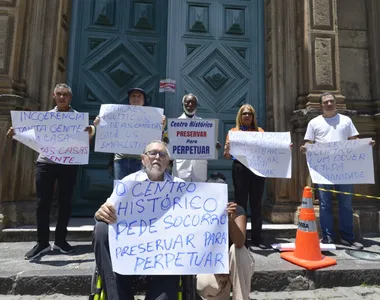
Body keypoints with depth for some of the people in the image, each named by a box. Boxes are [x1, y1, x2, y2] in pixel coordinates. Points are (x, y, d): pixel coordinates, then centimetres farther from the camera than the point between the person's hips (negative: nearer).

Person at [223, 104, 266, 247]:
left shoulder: (259, 131, 14)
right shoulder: (233, 131, 8)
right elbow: (226, 156, 2)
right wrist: (227, 148, -19)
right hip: (240, 169, -2)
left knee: (256, 203, 7)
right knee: (241, 203, 2)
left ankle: (256, 237, 17)